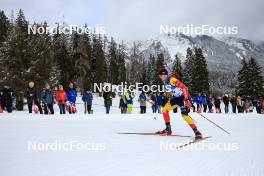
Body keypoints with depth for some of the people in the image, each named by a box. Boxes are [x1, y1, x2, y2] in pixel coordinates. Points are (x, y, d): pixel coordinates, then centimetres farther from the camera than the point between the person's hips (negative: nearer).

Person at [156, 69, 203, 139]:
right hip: (174, 98, 9)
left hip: (182, 97, -9)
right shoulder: (165, 82, 9)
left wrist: (186, 100, -32)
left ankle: (197, 132, -14)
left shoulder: (172, 79, -20)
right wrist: (169, 101, 22)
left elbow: (184, 87, -27)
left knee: (184, 115, -20)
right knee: (164, 110, 2)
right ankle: (168, 129, 11)